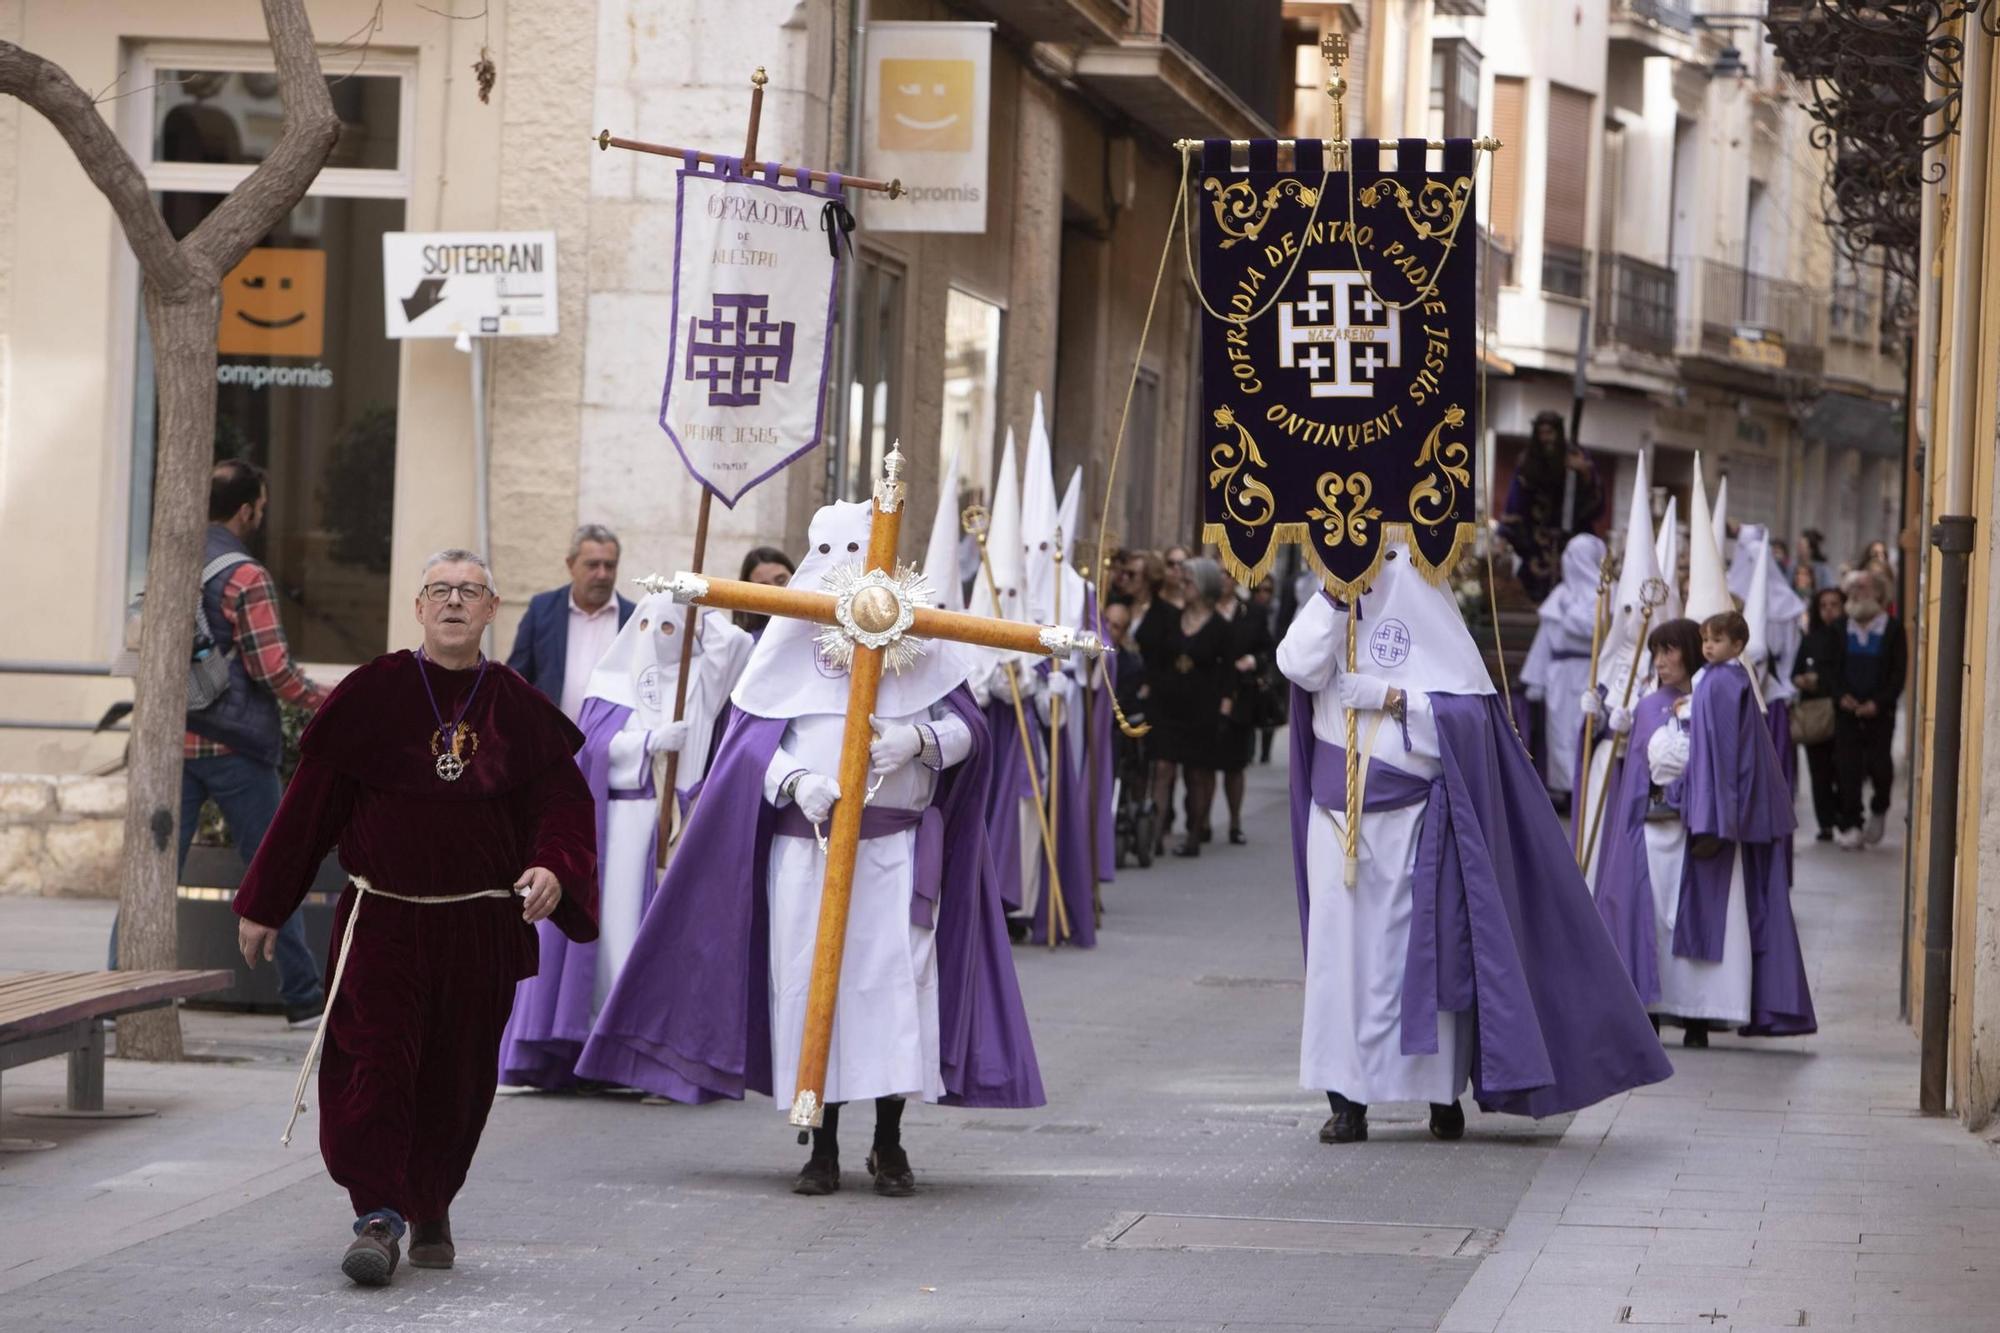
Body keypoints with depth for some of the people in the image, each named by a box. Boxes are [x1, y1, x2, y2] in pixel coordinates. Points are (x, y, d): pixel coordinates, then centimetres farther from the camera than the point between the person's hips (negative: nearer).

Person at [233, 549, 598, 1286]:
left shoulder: (519, 710, 3)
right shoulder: (373, 693, -1)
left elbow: (564, 803, 2)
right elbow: (310, 801, 2)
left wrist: (553, 869, -20)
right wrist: (263, 906, 3)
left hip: (480, 928, 2)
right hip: (382, 918, -2)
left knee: (456, 1079, 8)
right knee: (375, 1060, -12)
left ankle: (431, 1211, 25)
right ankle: (378, 1217, -11)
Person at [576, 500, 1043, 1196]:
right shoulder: (792, 640, 10)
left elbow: (970, 726, 5)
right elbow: (754, 737, 5)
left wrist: (919, 739, -15)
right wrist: (795, 781, -14)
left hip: (895, 845, -1)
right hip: (805, 844, 1)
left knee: (895, 976, -7)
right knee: (810, 978, -2)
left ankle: (889, 1144, 4)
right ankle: (822, 1145, 7)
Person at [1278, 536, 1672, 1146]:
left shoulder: (1429, 612, -1)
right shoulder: (1328, 607, 7)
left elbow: (1466, 711, -9)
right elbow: (1299, 666, -12)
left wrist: (1391, 698, -15)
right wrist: (1336, 592, -16)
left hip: (1411, 809, -3)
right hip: (1338, 808, 3)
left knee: (1422, 947, 0)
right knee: (1340, 942, -2)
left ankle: (1444, 1092, 9)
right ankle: (1346, 1097, 0)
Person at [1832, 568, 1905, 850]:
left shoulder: (1893, 629, 0)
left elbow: (1899, 672, -3)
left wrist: (1878, 703, -13)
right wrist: (1842, 697, -10)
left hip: (1879, 711, -2)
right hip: (1847, 711, 2)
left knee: (1879, 766, -4)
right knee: (1848, 769, -4)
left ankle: (1878, 811, 24)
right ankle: (1851, 826, 1)